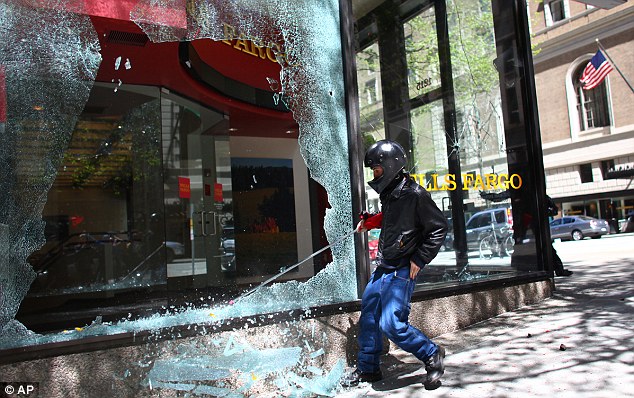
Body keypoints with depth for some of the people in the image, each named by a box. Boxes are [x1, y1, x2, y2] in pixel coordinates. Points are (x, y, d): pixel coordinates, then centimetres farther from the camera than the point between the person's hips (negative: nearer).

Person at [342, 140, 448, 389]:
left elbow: (439, 227, -13)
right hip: (382, 268, 9)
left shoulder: (415, 194, -15)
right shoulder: (389, 193, 10)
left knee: (391, 324, -12)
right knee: (368, 317, 13)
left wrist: (419, 259, -13)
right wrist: (369, 222, 11)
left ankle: (432, 355, 12)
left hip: (401, 271, -9)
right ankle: (367, 369, 29)